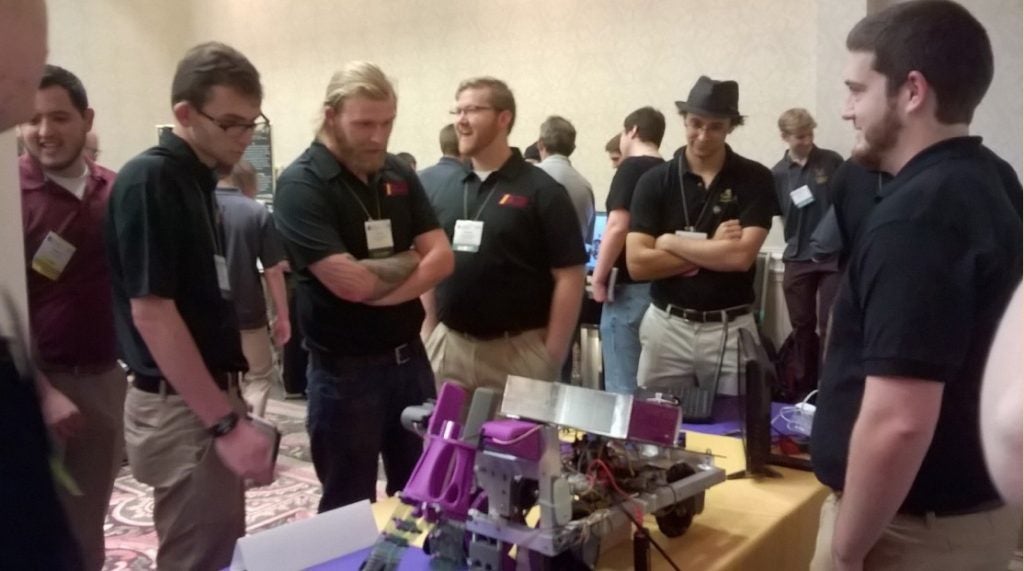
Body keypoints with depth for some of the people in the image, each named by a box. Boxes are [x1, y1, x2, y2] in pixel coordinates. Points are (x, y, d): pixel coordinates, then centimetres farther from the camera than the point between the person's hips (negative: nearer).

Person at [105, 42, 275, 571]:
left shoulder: (198, 179, 10)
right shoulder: (149, 180, -16)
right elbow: (151, 312, -21)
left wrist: (229, 407, 17)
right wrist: (227, 423, -23)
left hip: (210, 396, 9)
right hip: (180, 407, -9)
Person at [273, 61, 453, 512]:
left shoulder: (399, 174, 5)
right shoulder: (301, 185, -15)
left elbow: (442, 258, -2)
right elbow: (349, 281, -24)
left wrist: (379, 287, -17)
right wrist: (410, 261, -6)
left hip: (410, 357, 6)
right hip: (345, 370, -5)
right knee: (349, 509, 11)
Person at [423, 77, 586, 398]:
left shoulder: (541, 190, -7)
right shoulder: (446, 191, 8)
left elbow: (569, 276, -9)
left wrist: (552, 355, -12)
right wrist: (429, 333, 7)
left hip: (518, 350, -4)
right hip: (448, 346, 5)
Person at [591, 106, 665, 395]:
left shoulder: (631, 168, -11)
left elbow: (618, 227, -20)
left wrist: (599, 277, -12)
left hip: (631, 285, -8)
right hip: (661, 284, 8)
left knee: (623, 383, -2)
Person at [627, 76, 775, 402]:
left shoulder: (755, 179, -2)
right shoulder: (655, 180, 0)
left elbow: (741, 257, -15)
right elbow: (637, 264, -9)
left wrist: (671, 243, -10)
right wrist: (714, 248, -11)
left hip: (731, 329, -1)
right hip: (667, 327, 1)